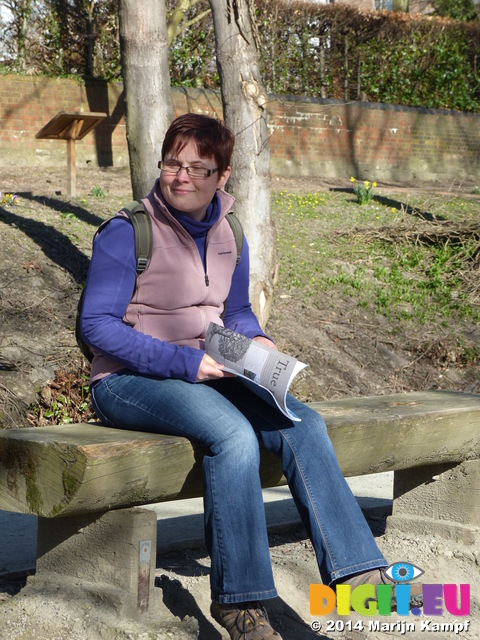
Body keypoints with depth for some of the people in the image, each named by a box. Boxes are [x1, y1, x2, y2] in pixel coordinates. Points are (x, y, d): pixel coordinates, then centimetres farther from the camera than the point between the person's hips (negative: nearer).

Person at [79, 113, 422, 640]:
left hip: (204, 374, 6)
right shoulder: (126, 232, -9)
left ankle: (356, 569, -17)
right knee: (234, 435, -32)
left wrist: (255, 340, -3)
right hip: (129, 381, -6)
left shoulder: (228, 235, 11)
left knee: (302, 423, -18)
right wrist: (183, 361, -22)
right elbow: (97, 325, -13)